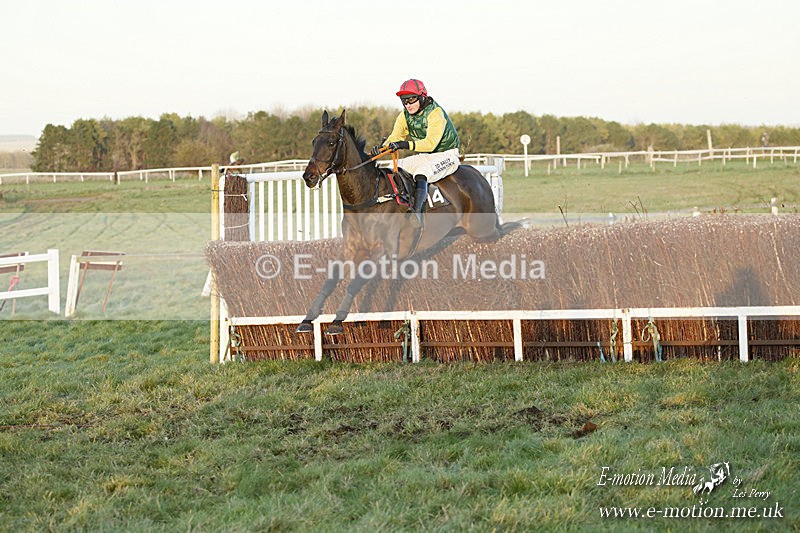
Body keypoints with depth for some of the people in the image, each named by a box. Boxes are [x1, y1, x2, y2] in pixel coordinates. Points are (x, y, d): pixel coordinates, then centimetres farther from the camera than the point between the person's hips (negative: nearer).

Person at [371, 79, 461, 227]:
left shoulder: (435, 113, -22)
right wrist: (383, 146, -29)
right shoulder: (405, 116, 2)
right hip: (423, 156, 8)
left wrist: (407, 145, -44)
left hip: (446, 155, -8)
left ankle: (417, 211, -52)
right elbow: (395, 136, -6)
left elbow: (431, 143, -32)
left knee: (422, 172, -35)